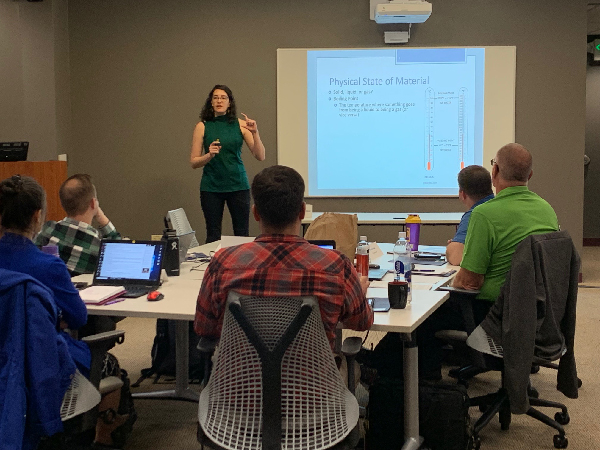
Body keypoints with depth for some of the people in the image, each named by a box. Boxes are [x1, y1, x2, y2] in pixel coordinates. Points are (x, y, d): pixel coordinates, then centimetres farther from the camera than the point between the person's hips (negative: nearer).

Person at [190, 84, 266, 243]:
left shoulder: (240, 125, 3)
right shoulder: (203, 126, 2)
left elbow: (260, 156, -2)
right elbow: (193, 162, 3)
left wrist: (255, 133, -15)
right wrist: (209, 155, -16)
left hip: (238, 184, 0)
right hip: (211, 187, 0)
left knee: (242, 234, 1)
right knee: (213, 235, 3)